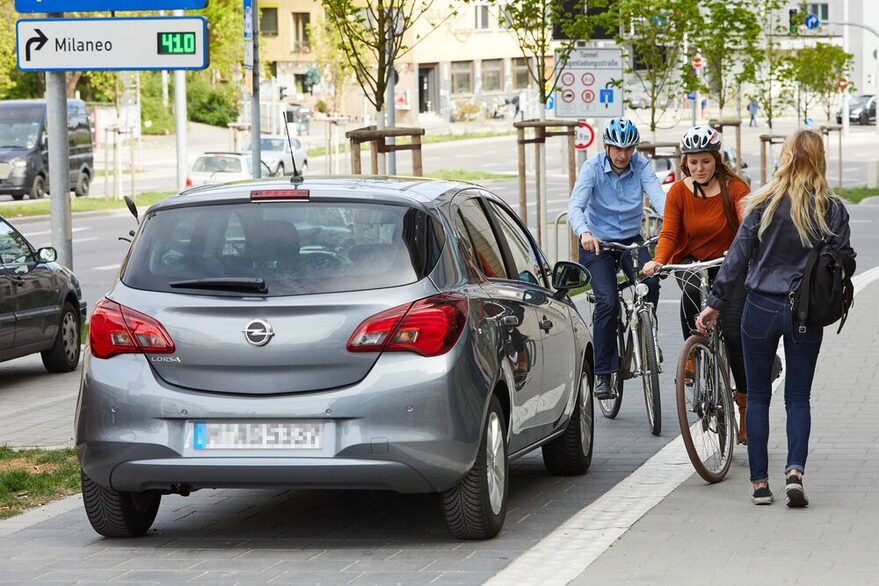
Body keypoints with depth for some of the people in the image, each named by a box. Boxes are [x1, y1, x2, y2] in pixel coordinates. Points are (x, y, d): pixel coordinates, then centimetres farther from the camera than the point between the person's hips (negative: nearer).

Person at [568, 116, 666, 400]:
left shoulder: (641, 166, -8)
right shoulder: (592, 168, -13)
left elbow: (658, 196, -24)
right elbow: (575, 205, -25)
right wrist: (584, 232, -46)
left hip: (631, 239, 2)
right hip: (597, 242, -2)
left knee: (650, 282, -26)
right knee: (608, 302, -20)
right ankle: (603, 373, -13)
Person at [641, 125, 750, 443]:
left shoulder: (734, 188, -9)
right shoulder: (678, 192, -3)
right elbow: (668, 232, -9)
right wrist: (658, 261, -28)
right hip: (691, 263, 1)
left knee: (734, 332, -12)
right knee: (691, 291, -36)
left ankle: (745, 404, 3)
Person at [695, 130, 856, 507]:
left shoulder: (764, 204, -6)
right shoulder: (832, 209, -4)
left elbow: (738, 255, -7)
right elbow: (845, 263, -4)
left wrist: (715, 302, -3)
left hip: (761, 308, 0)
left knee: (757, 396, 10)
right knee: (798, 398, 9)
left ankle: (759, 483, 7)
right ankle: (795, 471, -10)